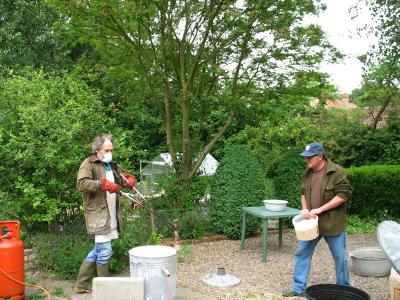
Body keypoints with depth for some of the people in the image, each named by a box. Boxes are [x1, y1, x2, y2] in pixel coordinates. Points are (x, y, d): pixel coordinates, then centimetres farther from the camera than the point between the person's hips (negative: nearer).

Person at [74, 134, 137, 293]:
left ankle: (82, 284, 26)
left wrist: (129, 180, 5)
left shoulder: (112, 165, 19)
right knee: (105, 251, -6)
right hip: (98, 214, -8)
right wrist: (103, 184, -29)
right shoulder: (88, 164, -6)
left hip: (111, 215, 8)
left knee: (98, 250, 14)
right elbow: (81, 184, -21)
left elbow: (125, 177, 29)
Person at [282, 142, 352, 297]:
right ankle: (298, 288, 18)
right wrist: (305, 209, -4)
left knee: (340, 257, 7)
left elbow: (343, 194, -18)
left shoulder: (336, 171, -15)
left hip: (332, 223, -6)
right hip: (311, 222, 6)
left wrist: (320, 209, -21)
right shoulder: (307, 173, 5)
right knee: (302, 253, 7)